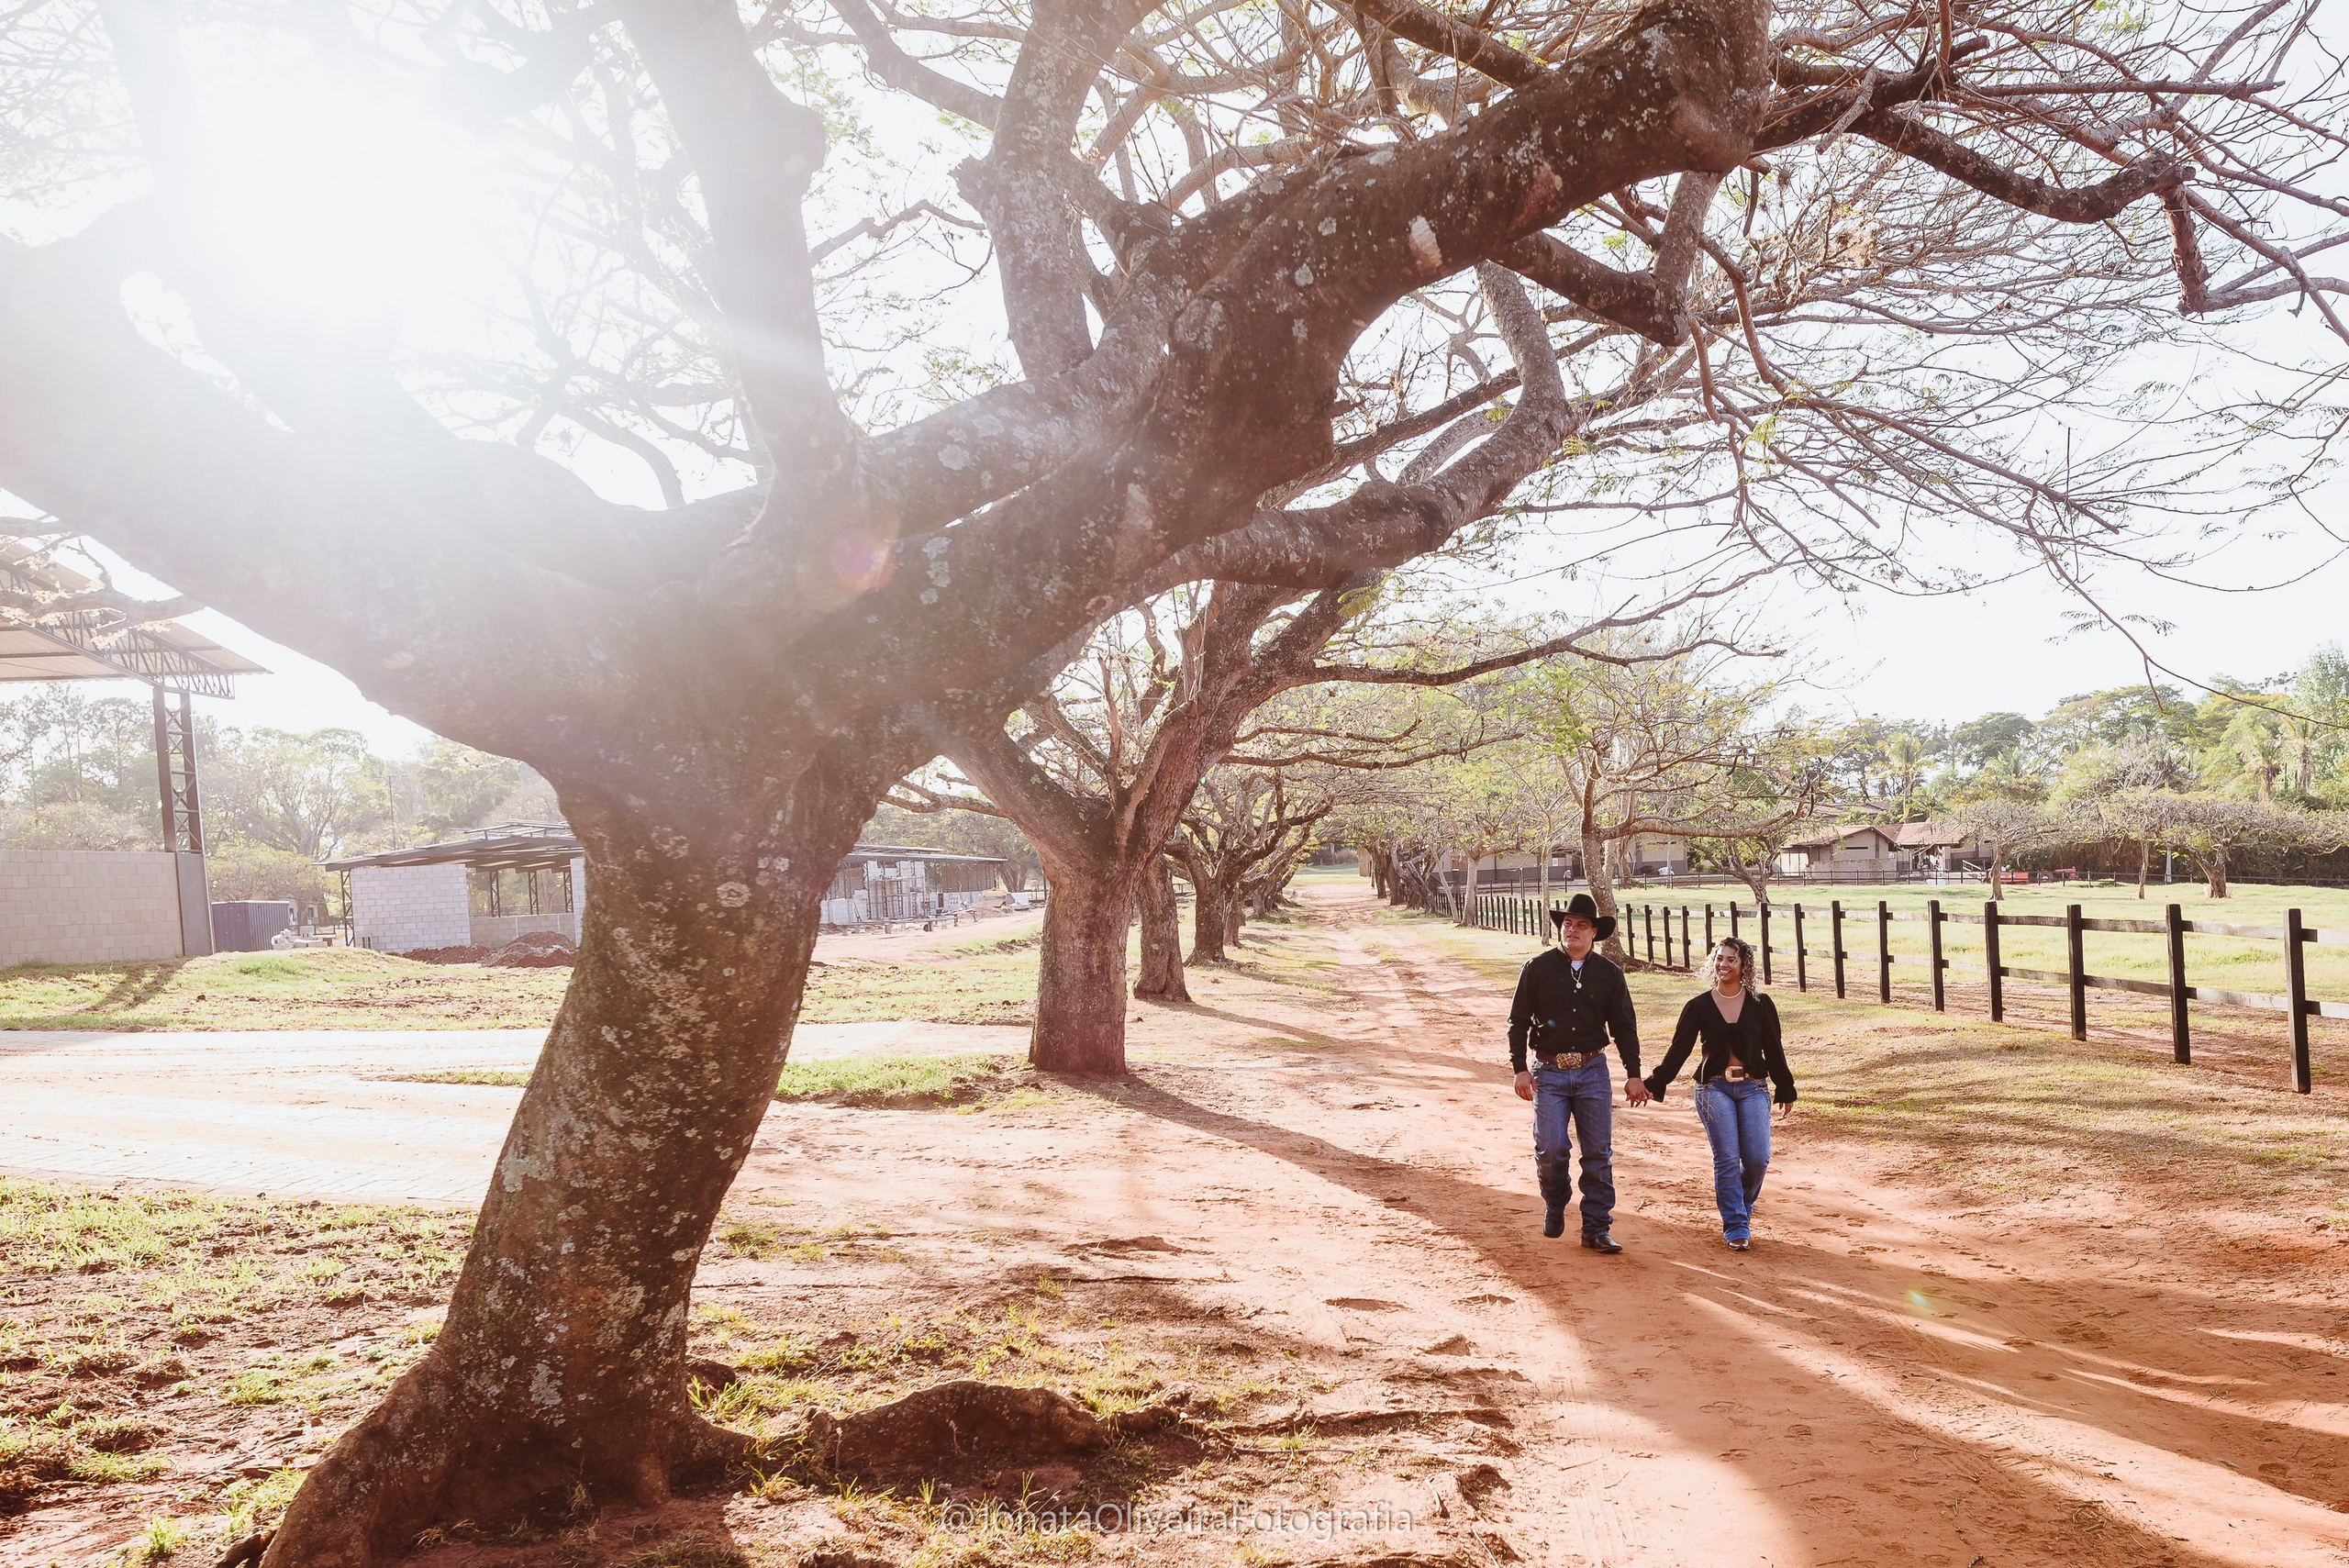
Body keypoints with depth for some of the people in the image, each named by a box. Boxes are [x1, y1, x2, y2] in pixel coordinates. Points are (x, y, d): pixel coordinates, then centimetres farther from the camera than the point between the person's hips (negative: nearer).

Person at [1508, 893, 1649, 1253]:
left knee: (1598, 1154, 2)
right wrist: (1520, 1068, -4)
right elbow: (1518, 1021, 3)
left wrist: (1634, 1075, 6)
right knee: (1551, 1149, -8)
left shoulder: (1609, 974, 6)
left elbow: (1625, 1027, 12)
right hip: (1549, 1072, -2)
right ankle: (1555, 1206, 20)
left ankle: (1596, 1229, 11)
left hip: (1593, 1071, 2)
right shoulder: (1538, 968, 1)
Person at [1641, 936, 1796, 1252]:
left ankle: (1741, 1206, 24)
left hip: (1753, 1087, 1)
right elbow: (1679, 1049, 1)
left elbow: (1774, 1051, 11)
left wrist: (1785, 1092, 15)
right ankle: (1736, 1229, 3)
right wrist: (1655, 1083, -6)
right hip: (1714, 1087, -1)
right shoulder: (1699, 1006, 1)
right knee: (1727, 1159, -7)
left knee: (1757, 1159, -6)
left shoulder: (1760, 1005, 4)